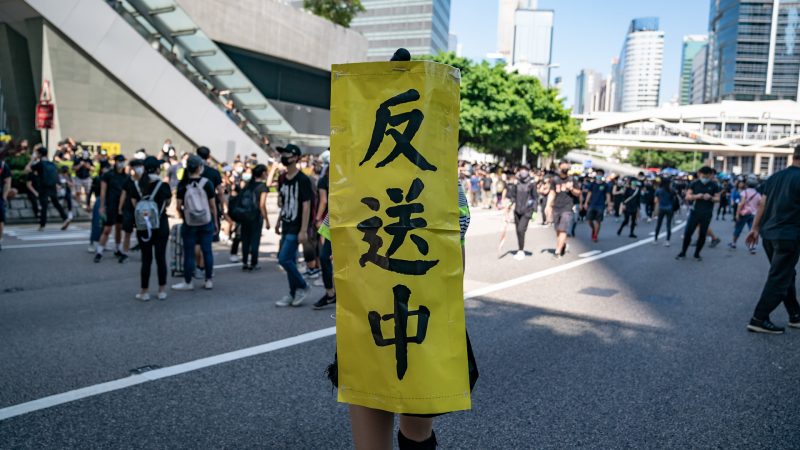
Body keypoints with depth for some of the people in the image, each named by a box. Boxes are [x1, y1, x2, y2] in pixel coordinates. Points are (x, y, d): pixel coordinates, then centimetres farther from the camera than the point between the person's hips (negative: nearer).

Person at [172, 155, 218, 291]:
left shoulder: (182, 185, -5)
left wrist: (182, 215, 14)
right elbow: (213, 205, -3)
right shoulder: (207, 183, -6)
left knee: (189, 253, 7)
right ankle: (208, 280, 14)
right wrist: (216, 222, 7)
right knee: (207, 251, 8)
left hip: (189, 223, 0)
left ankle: (188, 282, 15)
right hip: (206, 223, 0)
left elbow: (179, 206, -6)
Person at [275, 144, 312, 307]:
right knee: (290, 260, 11)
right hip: (286, 226, 8)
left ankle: (303, 287, 8)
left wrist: (303, 230, -19)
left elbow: (306, 206, -16)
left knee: (284, 259, -11)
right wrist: (279, 221, 16)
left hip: (296, 228, -7)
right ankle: (293, 294, 21)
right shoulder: (282, 179, 9)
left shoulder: (302, 179, -13)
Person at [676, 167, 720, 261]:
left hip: (707, 214, 0)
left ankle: (697, 254, 19)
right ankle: (683, 253, 10)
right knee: (687, 232, -2)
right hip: (695, 212, 0)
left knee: (702, 234, 5)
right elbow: (687, 196, -2)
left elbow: (717, 199, 2)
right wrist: (696, 196, -21)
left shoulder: (714, 185, 0)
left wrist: (710, 198, -20)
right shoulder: (694, 183, 0)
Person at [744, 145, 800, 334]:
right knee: (779, 279, -1)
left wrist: (755, 228, 16)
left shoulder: (775, 177, 9)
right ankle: (759, 319, -1)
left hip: (769, 233, 8)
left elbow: (762, 204, 11)